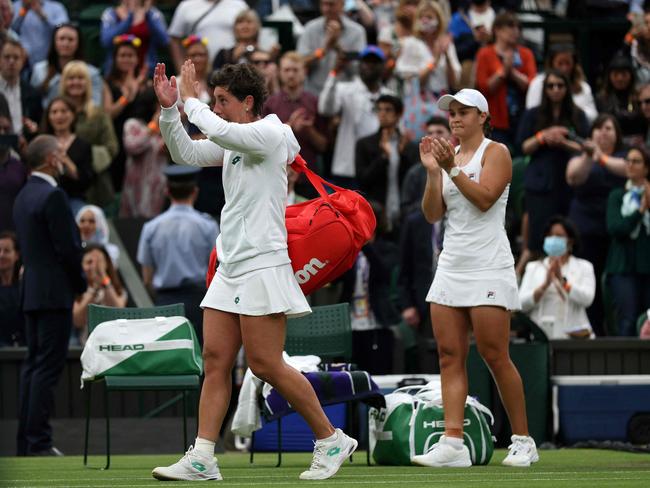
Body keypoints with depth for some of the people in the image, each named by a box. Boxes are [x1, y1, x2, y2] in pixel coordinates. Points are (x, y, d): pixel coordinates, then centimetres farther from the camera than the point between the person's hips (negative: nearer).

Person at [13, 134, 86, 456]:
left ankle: (26, 441, 11)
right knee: (48, 368, -9)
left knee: (33, 365, 10)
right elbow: (68, 247, -18)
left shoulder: (23, 197, 14)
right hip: (55, 293, -9)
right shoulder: (53, 196, -15)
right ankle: (39, 442, -11)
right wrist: (80, 283, -3)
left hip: (31, 292, 9)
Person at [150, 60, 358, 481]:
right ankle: (202, 459, -1)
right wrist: (169, 108, 6)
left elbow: (218, 130, -27)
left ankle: (331, 440, 5)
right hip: (230, 269, 9)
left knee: (265, 364, -7)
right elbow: (187, 153, 19)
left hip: (262, 266, -9)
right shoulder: (233, 142, 15)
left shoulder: (270, 134, -11)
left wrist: (190, 99, -10)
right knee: (216, 361, 1)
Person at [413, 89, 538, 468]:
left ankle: (523, 442, 4)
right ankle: (453, 443, -8)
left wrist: (452, 169, -22)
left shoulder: (495, 152, -2)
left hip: (488, 269, -6)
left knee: (495, 357, -6)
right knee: (450, 355, -3)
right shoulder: (448, 155, 14)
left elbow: (484, 198, -16)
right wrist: (433, 171, -3)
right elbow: (433, 214, 9)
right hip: (451, 266, 6)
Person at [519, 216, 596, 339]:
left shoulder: (584, 267, 15)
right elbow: (522, 304, 3)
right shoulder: (533, 267, 18)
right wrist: (545, 285, -13)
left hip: (574, 335, -1)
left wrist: (562, 280, -15)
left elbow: (587, 298, -4)